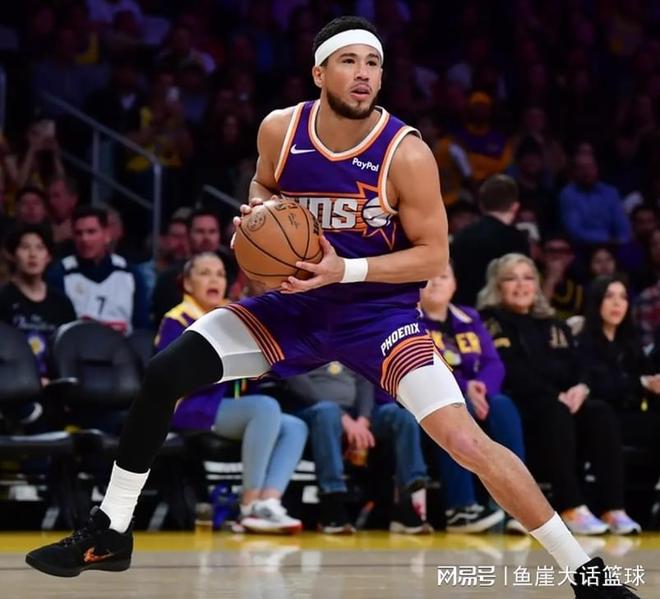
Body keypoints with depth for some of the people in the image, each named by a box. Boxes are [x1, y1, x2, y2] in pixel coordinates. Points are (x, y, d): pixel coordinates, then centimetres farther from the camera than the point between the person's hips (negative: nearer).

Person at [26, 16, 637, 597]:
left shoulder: (406, 154, -21)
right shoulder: (279, 130, -9)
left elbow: (433, 255, -15)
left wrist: (346, 270, -27)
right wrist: (257, 212, -9)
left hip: (378, 309, -4)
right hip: (295, 301, 4)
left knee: (465, 439, -21)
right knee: (163, 374, -8)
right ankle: (109, 533, 9)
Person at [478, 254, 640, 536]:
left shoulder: (555, 327, 26)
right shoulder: (492, 323, 6)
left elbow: (579, 369, 14)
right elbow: (512, 374, -8)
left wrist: (581, 388, -11)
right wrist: (555, 395, -19)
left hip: (563, 403, 5)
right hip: (518, 410, -5)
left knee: (600, 412, -25)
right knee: (555, 412, -37)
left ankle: (613, 509, -37)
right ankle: (571, 508, -45)